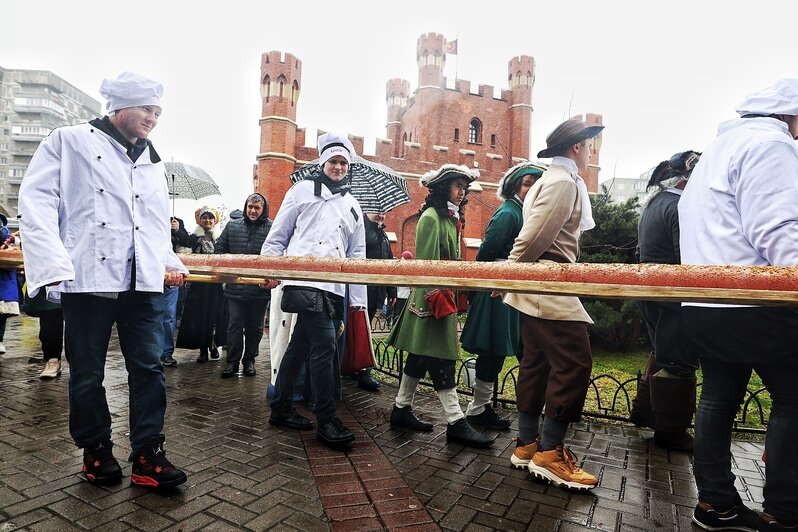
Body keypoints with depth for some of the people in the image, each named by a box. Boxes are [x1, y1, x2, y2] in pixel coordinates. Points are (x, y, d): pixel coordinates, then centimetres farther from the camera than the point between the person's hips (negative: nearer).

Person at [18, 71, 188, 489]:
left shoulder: (151, 161, 19)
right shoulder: (70, 141, 4)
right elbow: (37, 201, -4)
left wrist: (169, 262, 7)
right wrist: (53, 265, -15)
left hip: (144, 282, 4)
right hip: (88, 278, -4)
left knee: (149, 368, 1)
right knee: (87, 373, 8)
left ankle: (148, 455, 10)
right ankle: (96, 450, 26)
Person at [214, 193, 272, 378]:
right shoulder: (232, 226, 7)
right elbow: (219, 249, 14)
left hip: (260, 288, -2)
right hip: (235, 288, 2)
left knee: (255, 327, 12)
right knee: (235, 325, 6)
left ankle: (249, 360, 27)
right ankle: (232, 361, 17)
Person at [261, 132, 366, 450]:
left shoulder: (352, 206, 22)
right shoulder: (303, 190, 9)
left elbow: (357, 253, 19)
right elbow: (278, 234, 8)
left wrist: (358, 298, 12)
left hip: (334, 287, 5)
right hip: (304, 281, -5)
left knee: (300, 346, 13)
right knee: (325, 346, -13)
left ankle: (281, 409, 26)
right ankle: (326, 421, -2)